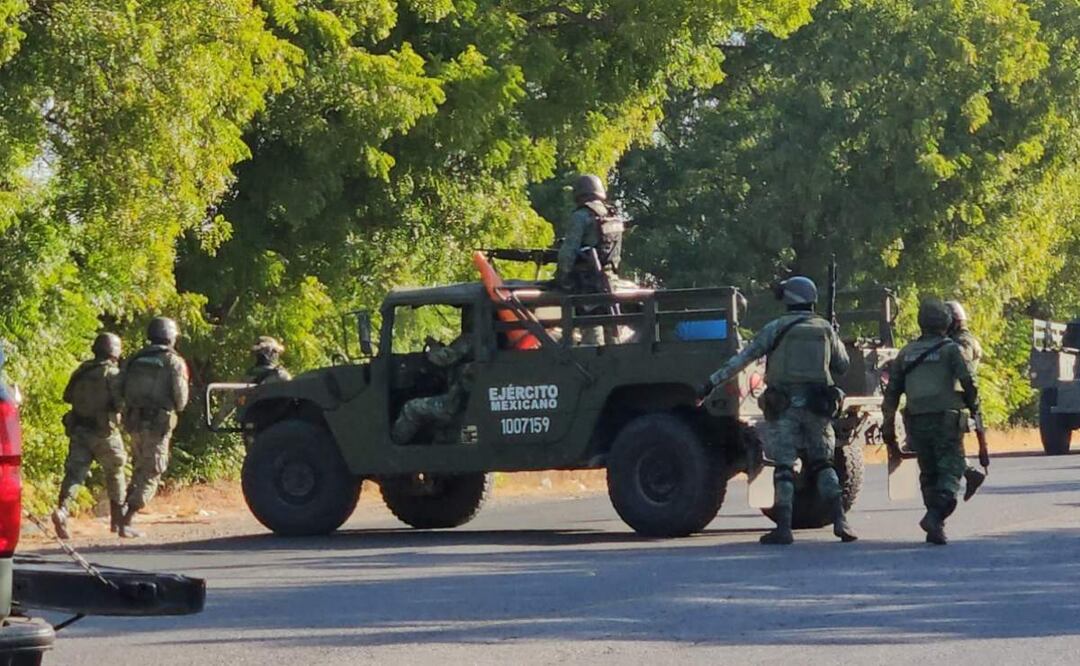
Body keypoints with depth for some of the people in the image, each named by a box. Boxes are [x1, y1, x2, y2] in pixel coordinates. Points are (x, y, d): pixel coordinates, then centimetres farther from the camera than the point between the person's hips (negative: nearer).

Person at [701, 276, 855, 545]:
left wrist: (714, 381, 1)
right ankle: (840, 519, 0)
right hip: (816, 405, 3)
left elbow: (743, 358, -2)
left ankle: (784, 528, -7)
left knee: (784, 468, 0)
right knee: (822, 464, 14)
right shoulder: (825, 329, 7)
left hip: (784, 406, -3)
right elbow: (843, 364, 18)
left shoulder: (775, 328, -2)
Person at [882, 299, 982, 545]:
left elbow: (892, 393, 12)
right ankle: (936, 516, -26)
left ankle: (935, 526, 12)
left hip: (916, 421, 4)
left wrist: (888, 430, 15)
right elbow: (968, 382, -9)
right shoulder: (950, 349, -2)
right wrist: (975, 409, 9)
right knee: (950, 470, -4)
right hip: (946, 420, -4)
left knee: (929, 474, 15)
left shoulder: (906, 353, 13)